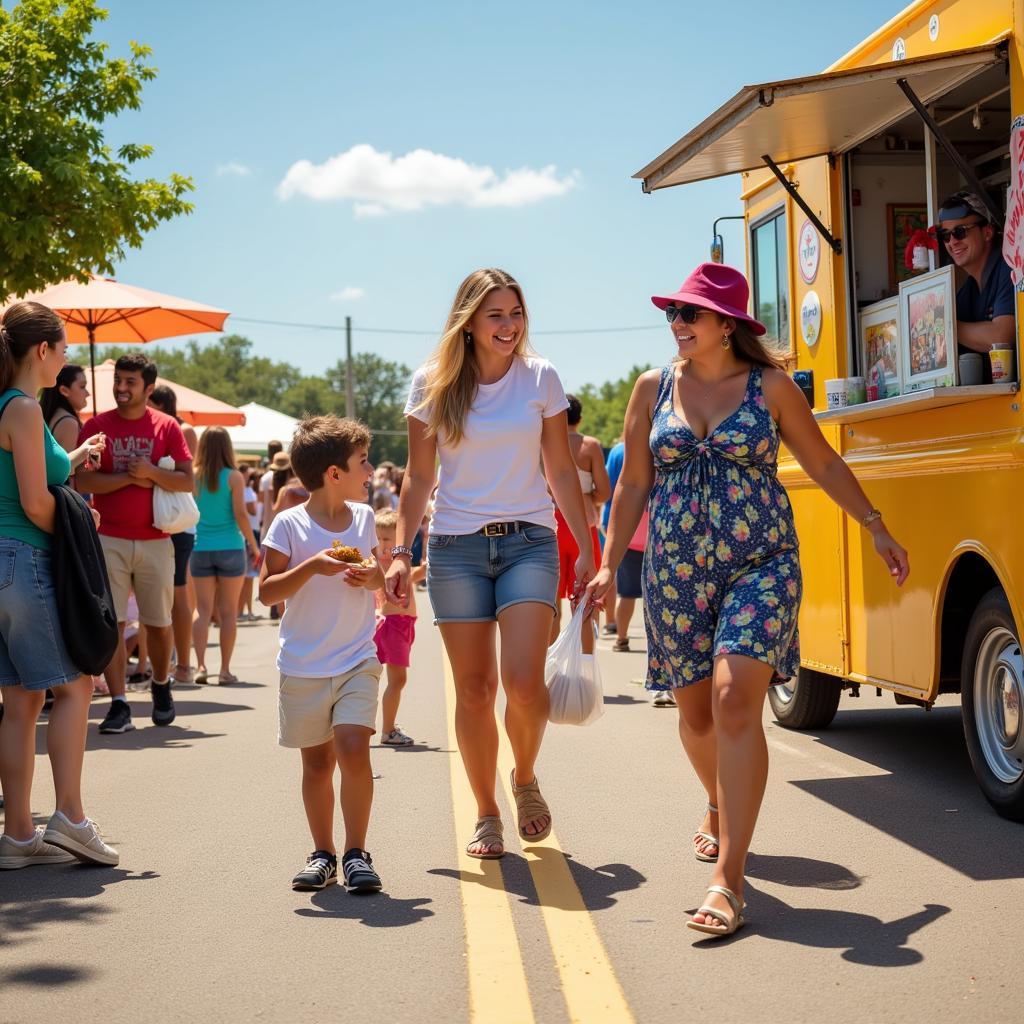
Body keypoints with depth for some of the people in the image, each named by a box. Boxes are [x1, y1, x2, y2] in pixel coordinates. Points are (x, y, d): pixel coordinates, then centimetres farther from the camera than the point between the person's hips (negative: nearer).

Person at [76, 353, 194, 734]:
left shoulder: (167, 427, 3)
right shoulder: (96, 426, 2)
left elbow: (187, 481, -2)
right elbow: (82, 481, -7)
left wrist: (152, 473, -18)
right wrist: (130, 477, -12)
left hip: (155, 541, 1)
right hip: (108, 540, 0)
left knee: (159, 624, 9)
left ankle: (161, 685, 33)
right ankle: (119, 705, 0)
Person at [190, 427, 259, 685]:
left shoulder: (194, 476, -1)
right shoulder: (233, 477, -7)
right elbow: (240, 514, -11)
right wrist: (253, 545, 0)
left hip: (200, 549, 2)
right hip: (230, 548, -2)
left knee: (203, 610, 5)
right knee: (228, 612, 6)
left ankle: (201, 666, -7)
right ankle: (225, 669, 8)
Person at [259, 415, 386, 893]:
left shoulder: (363, 517, 5)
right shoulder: (289, 525, -9)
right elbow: (267, 591, -10)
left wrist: (372, 576, -5)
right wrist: (312, 567, -23)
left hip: (358, 660, 2)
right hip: (303, 666, -2)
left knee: (353, 747, -14)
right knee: (317, 760, 7)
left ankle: (356, 853, -5)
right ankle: (322, 854, 20)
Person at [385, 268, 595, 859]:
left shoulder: (541, 378, 3)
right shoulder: (433, 384, 2)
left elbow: (563, 471, 7)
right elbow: (419, 478, 6)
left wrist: (587, 550, 4)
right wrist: (401, 552, -2)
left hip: (528, 543, 0)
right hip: (456, 547, 1)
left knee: (524, 681, -15)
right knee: (474, 690, 2)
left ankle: (526, 779, 14)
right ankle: (487, 815, 16)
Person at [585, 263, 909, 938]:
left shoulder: (770, 387, 0)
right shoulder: (654, 389, 7)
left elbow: (824, 464, 9)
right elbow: (634, 486, 11)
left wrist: (877, 527, 6)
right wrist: (609, 565, 7)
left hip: (761, 563, -3)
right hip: (677, 570, 3)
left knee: (735, 699, -18)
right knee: (696, 711, 11)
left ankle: (729, 879, -18)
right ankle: (721, 812, 44)